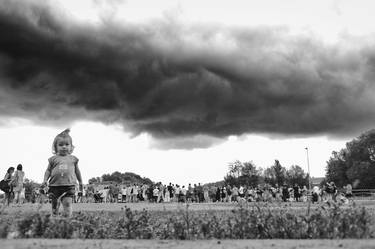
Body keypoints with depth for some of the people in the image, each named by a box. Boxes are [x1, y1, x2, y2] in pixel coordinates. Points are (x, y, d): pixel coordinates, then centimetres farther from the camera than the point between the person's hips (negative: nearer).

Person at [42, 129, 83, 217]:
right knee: (55, 203, 8)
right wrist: (45, 180, -2)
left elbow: (77, 171, 18)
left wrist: (80, 182, 23)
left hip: (69, 186, -1)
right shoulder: (53, 159, 7)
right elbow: (48, 170, 12)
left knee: (67, 203, -11)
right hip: (55, 186, 1)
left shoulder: (73, 158, 9)